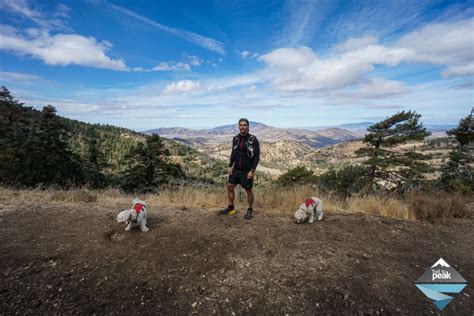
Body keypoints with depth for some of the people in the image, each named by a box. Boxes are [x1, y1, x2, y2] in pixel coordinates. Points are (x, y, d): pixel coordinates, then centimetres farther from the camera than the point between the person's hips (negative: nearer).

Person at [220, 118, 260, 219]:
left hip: (247, 171, -5)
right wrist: (230, 166, 5)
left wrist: (252, 170, -18)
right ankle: (231, 208, 26)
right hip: (236, 169, 5)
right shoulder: (235, 138, 2)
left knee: (248, 190, 6)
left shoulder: (253, 139, -13)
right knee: (230, 187, 8)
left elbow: (257, 156, -12)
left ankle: (250, 210, 25)